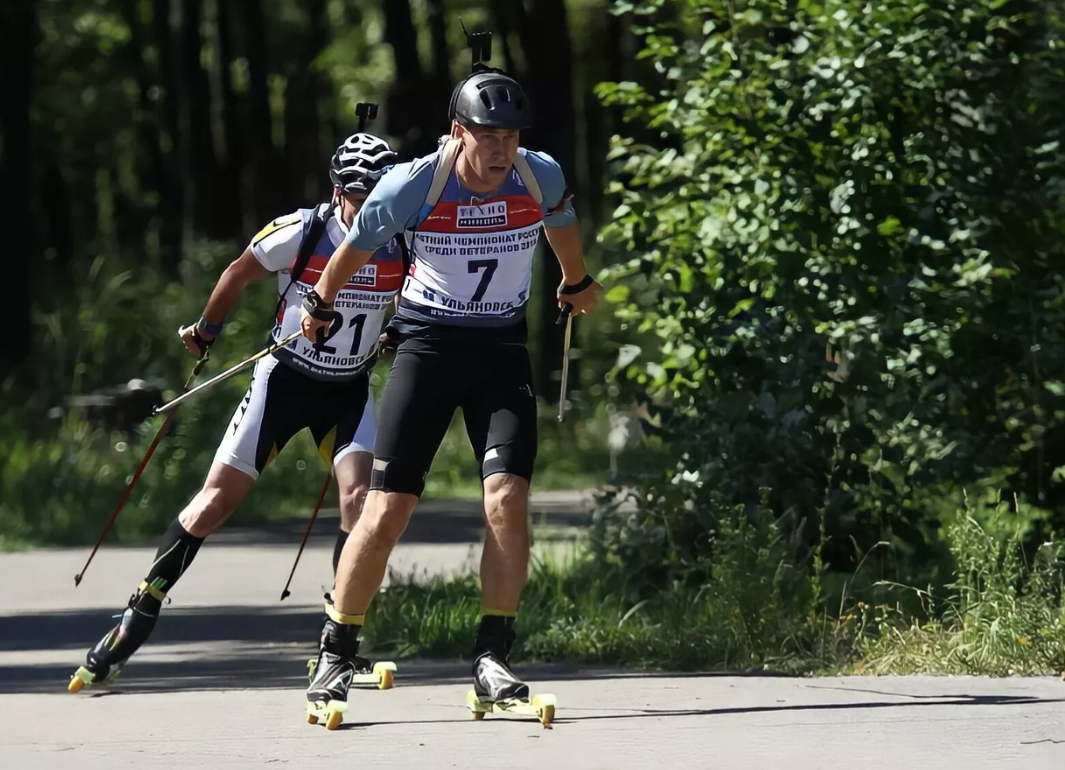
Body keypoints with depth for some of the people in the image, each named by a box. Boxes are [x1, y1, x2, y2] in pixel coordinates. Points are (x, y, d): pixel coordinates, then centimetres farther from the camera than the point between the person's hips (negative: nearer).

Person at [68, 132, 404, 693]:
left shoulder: (404, 247, -10)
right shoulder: (298, 234, -19)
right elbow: (239, 274, 1)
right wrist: (205, 331, 11)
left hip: (348, 391, 2)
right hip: (283, 378, -2)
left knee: (361, 500, -19)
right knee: (215, 502, -4)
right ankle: (141, 614, 10)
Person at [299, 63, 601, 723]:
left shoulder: (542, 177, -10)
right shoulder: (412, 186, -17)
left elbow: (562, 225, 15)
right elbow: (356, 249, 3)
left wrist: (577, 284, 33)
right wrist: (320, 307, 18)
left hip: (502, 348, 2)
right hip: (427, 343, -2)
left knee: (508, 500, -16)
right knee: (388, 509, -7)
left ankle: (494, 657, -5)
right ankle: (336, 656, 5)